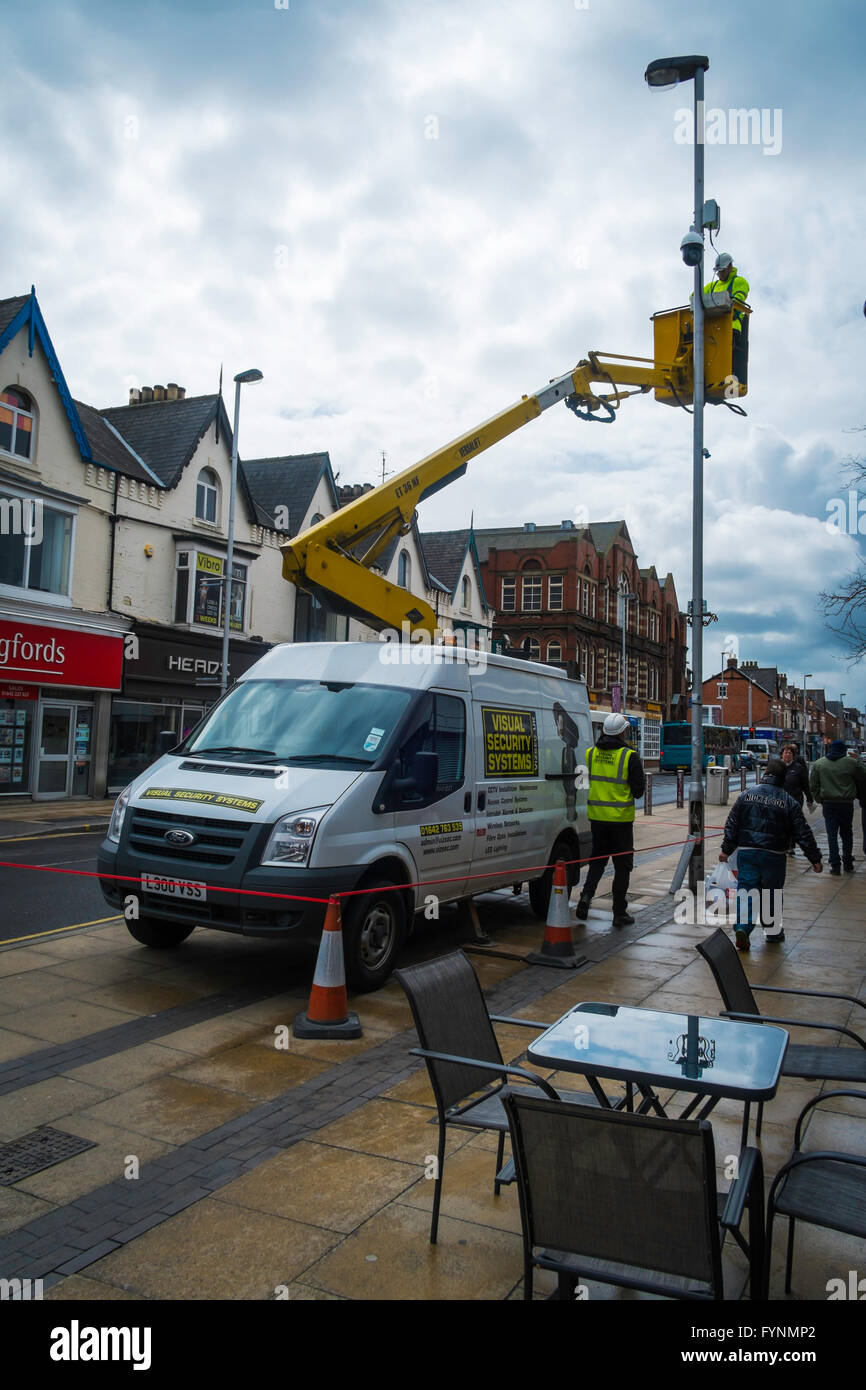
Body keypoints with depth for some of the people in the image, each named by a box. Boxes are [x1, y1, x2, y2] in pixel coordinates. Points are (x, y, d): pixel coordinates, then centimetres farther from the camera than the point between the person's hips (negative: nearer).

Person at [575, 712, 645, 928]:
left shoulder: (591, 754, 1)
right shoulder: (629, 757, -12)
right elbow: (639, 790, -8)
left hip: (597, 816, 4)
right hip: (621, 818, -4)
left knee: (598, 860, 19)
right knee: (622, 865, 8)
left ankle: (587, 894, -3)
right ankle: (619, 913, 12)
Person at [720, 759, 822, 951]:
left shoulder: (747, 795, 1)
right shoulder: (788, 802, -2)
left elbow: (732, 824, 1)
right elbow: (803, 833, -1)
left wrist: (726, 849, 7)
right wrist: (815, 858, 6)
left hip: (746, 853, 1)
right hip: (774, 856, -1)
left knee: (745, 892, 1)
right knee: (772, 894, 15)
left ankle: (742, 928, -16)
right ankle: (773, 932, 27)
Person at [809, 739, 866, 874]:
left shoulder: (818, 764, 1)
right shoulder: (852, 763, -4)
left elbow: (813, 786, 3)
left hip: (828, 804, 1)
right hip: (846, 803, 0)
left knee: (832, 835, 4)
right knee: (847, 834, 14)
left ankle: (835, 866, 1)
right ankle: (848, 864, 18)